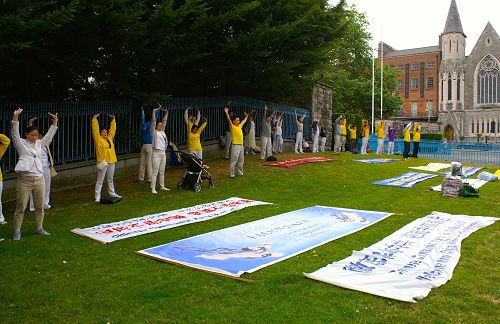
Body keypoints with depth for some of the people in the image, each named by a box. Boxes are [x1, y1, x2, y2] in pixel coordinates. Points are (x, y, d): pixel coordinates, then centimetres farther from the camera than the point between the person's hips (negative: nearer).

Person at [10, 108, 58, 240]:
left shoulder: (39, 144, 14)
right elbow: (15, 133, -13)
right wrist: (15, 118, -26)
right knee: (20, 207, -1)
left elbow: (49, 135, 15)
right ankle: (17, 231, 8)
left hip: (39, 179, 5)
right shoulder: (21, 143, 1)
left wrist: (55, 122, 6)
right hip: (24, 180, -5)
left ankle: (39, 227, 24)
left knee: (40, 206, 11)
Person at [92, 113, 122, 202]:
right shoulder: (98, 139, -3)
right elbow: (95, 129, -8)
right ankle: (97, 197, 1)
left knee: (110, 179, 17)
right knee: (100, 180, -2)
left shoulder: (110, 138, 12)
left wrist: (113, 120, 19)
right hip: (102, 162, -6)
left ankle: (112, 194, 28)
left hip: (111, 161, 6)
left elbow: (113, 129, 18)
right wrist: (94, 119, -9)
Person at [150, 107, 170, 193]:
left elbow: (164, 121, 19)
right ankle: (153, 188, -5)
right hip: (156, 153, -7)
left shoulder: (162, 132, 15)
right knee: (155, 172, -7)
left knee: (162, 172, 14)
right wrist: (154, 111, -8)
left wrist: (166, 112, 18)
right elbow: (153, 121, -8)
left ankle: (162, 186, 22)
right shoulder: (154, 132, -2)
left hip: (163, 153, 7)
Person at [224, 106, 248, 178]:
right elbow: (229, 120, -20)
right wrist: (226, 113, -30)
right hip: (235, 145, -8)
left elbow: (244, 121, 33)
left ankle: (240, 172, 27)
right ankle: (231, 174, -1)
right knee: (233, 160, -6)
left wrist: (246, 116, 46)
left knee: (241, 160, 15)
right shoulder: (232, 127, -6)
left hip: (241, 145, 8)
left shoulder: (240, 126, 15)